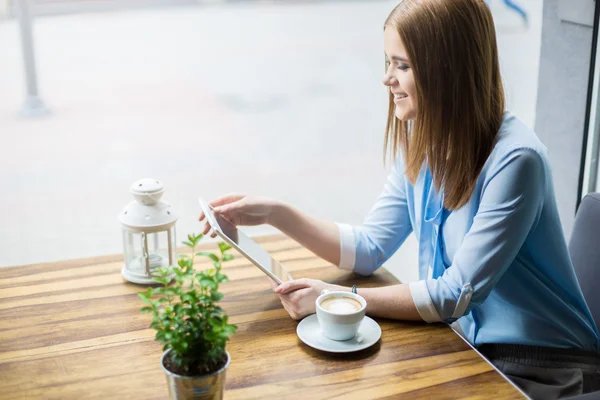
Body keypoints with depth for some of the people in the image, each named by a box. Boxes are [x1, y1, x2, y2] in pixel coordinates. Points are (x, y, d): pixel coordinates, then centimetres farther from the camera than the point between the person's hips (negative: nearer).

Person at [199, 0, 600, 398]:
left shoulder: (514, 159, -24)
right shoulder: (418, 142, -1)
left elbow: (457, 293, -23)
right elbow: (370, 247, 0)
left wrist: (340, 297, -22)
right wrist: (275, 213, -9)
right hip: (464, 341, 6)